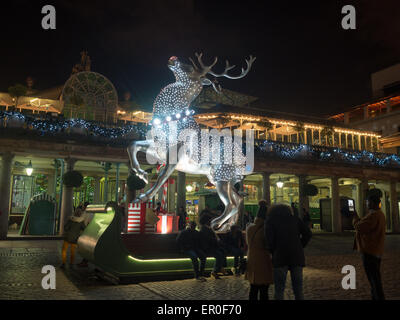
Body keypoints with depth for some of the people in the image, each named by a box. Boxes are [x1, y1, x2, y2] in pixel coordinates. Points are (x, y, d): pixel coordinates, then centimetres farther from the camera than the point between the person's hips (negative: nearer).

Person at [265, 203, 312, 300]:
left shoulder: (270, 219, 8)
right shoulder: (294, 218, 17)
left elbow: (269, 239, -5)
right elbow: (307, 233, 7)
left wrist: (274, 253, 9)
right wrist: (299, 248, 12)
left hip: (280, 257, -3)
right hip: (297, 256, 3)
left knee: (279, 290, 2)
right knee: (298, 289, 9)